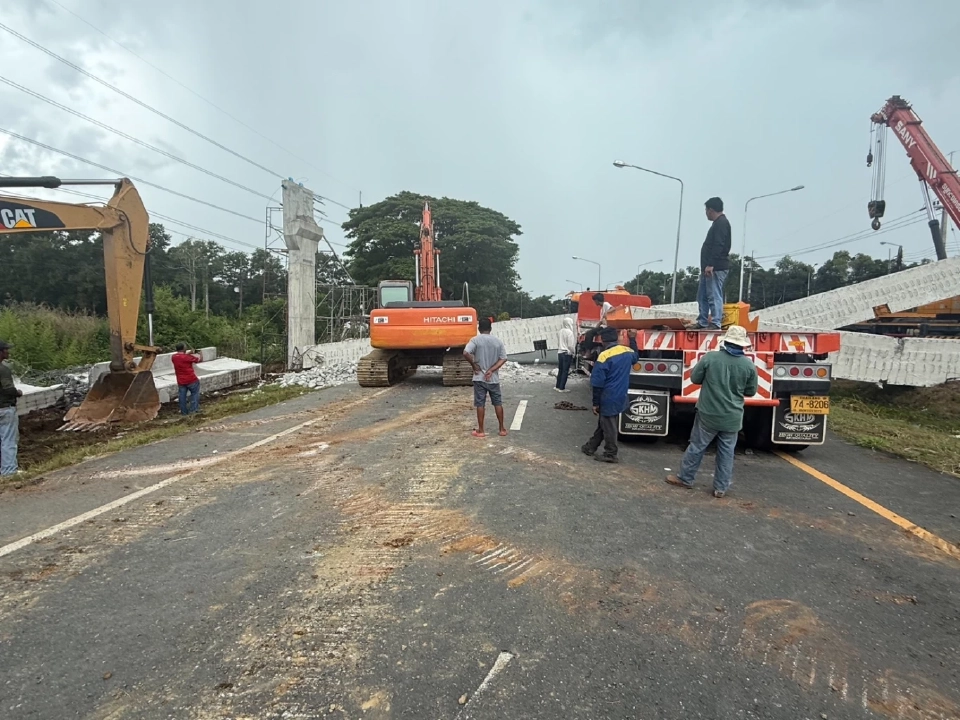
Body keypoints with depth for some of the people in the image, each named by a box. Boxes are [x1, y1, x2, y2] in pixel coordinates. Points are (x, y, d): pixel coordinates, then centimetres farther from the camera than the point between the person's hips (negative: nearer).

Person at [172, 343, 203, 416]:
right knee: (195, 393, 10)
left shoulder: (174, 357, 0)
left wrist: (189, 353, 16)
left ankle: (184, 411, 16)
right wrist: (201, 354, 14)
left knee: (182, 396, 11)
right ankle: (193, 409, 5)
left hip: (180, 381, 5)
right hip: (191, 380, -5)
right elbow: (200, 360, -6)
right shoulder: (187, 357, -17)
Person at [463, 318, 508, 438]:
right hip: (494, 378, 3)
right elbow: (503, 359, -4)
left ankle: (480, 431, 7)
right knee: (498, 403, 11)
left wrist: (474, 365, -8)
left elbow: (466, 353, -21)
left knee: (480, 404, 3)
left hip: (479, 378, -2)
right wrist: (491, 370, -9)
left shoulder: (475, 340, -7)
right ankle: (502, 429, 17)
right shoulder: (498, 341, 3)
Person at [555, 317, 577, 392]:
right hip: (567, 353, -7)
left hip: (560, 352, 7)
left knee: (560, 370, 15)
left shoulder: (561, 331, 4)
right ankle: (562, 388, 2)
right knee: (565, 371, 0)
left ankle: (558, 386, 20)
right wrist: (573, 353, -1)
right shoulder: (569, 332, -15)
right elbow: (571, 345, -14)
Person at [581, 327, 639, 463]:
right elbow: (636, 357, 28)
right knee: (603, 423, 18)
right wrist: (633, 339, 33)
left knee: (608, 427, 5)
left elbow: (598, 383, -16)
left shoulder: (604, 356, -19)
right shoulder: (627, 351, 0)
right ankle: (591, 447, 30)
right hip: (620, 397, 7)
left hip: (608, 399, -7)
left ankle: (610, 454, 14)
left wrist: (595, 403, -7)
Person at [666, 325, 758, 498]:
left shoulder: (710, 357, -12)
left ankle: (685, 478, 22)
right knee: (726, 452, 11)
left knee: (697, 447, 11)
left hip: (708, 414, -1)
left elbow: (695, 378, -2)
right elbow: (751, 392, 3)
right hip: (732, 417, 2)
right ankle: (721, 488, 17)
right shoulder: (749, 365, -7)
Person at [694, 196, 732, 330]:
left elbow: (718, 246, -20)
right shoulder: (718, 223, 22)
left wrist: (710, 264, -25)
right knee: (702, 296, 11)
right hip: (711, 267, 11)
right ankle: (702, 323, 14)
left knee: (714, 296, -12)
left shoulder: (721, 223, -10)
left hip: (716, 267, -11)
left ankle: (715, 324, -12)